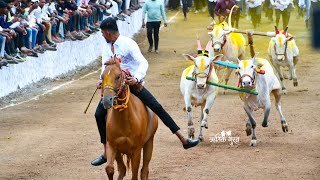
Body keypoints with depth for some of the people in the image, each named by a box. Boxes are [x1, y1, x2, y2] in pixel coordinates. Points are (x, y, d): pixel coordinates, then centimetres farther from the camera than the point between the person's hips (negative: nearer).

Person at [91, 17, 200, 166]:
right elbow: (105, 66, 4)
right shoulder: (106, 48, 4)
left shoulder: (128, 44, -15)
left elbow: (143, 63, -24)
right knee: (99, 114, -4)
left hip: (133, 84, -6)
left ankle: (183, 140, -14)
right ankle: (106, 153, 7)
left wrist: (136, 78, -42)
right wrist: (101, 80, -18)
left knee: (157, 107, -15)